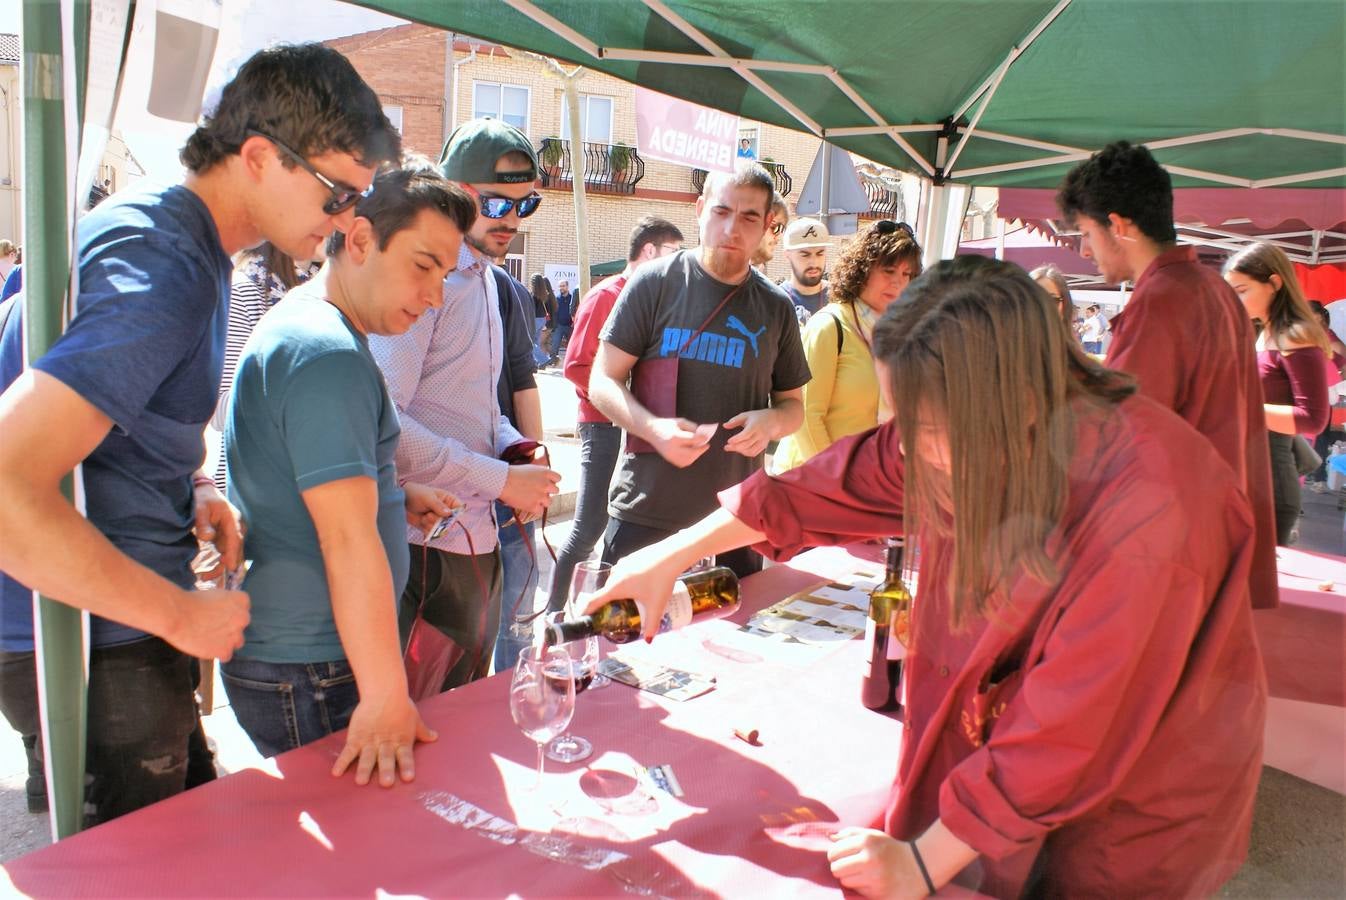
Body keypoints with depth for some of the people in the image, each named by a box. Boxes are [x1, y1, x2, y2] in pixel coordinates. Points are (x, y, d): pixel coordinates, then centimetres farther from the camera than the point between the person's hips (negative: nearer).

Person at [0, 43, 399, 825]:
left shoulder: (168, 227, 8)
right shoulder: (164, 271, -24)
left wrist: (193, 490, 5)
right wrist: (181, 613, -22)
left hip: (122, 627, 9)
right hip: (98, 643, -9)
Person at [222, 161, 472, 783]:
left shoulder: (296, 321, 12)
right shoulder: (329, 355, -21)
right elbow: (349, 542, -26)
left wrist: (391, 495, 10)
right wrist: (386, 697, -23)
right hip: (309, 677, -10)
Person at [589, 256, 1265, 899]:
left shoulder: (1145, 508, -35)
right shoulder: (976, 432, -18)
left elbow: (1070, 726, -29)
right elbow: (841, 485, -8)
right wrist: (671, 556, -4)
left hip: (1137, 806, -4)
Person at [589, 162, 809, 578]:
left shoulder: (776, 307, 8)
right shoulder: (655, 283, -2)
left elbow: (792, 404, 16)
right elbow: (602, 382, -2)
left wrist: (771, 421, -9)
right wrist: (653, 428, -21)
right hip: (645, 515, -3)